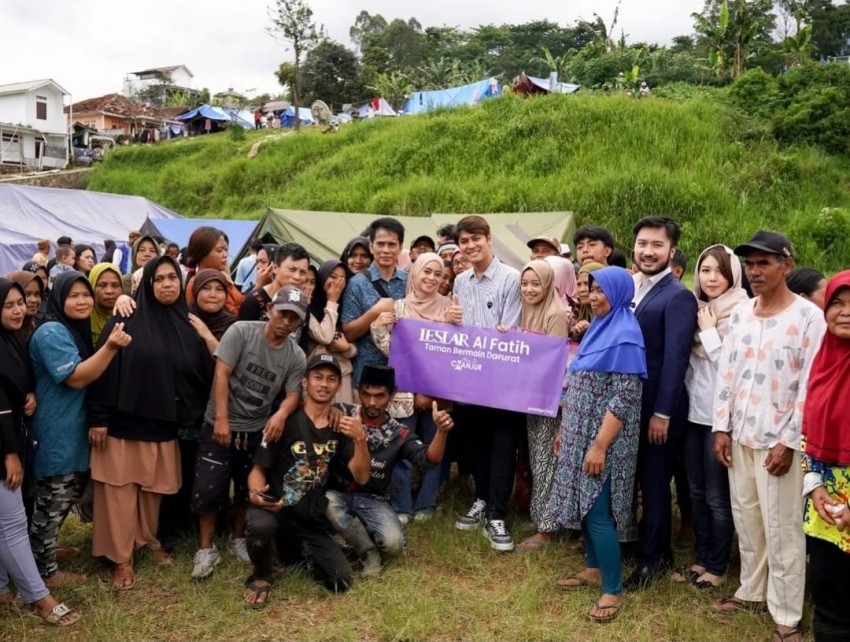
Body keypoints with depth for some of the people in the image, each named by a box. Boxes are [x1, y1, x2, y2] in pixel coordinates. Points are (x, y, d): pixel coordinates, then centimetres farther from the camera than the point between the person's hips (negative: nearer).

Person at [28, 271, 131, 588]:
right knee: (52, 502, 1)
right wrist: (111, 346, -34)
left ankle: (48, 547, 38)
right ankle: (44, 570, 13)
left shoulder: (80, 330, 13)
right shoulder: (52, 332, -18)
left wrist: (112, 344, 7)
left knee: (67, 497, 21)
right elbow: (76, 377, -26)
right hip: (56, 436, -10)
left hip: (75, 432, 10)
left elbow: (90, 373, 23)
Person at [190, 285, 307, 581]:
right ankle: (206, 549, 12)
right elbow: (221, 374, -16)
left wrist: (281, 414, -30)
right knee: (208, 489, -4)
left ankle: (238, 539, 35)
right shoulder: (241, 331, -13)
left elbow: (293, 393, -6)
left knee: (248, 490, 14)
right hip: (220, 425, -3)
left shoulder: (296, 357, -3)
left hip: (258, 431, 4)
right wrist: (222, 419, -22)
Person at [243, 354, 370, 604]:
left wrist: (360, 439, -21)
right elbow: (258, 470, -7)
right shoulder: (286, 421, -10)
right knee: (260, 525, -39)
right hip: (276, 509, -4)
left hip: (312, 520, 5)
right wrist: (255, 494, -30)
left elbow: (361, 477, -4)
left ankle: (299, 552, 26)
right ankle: (261, 576, -2)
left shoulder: (341, 426, 4)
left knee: (342, 582, -6)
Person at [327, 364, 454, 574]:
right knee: (327, 504, -36)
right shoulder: (342, 414, -4)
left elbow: (428, 460, -14)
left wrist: (441, 431, -34)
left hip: (373, 500, 1)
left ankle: (356, 530, 11)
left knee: (393, 543, -24)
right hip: (338, 493, -1)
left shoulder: (399, 434, -1)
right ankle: (368, 550, -9)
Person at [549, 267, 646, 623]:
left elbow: (625, 398, -21)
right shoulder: (598, 328, 12)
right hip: (582, 433, 9)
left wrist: (599, 446, -23)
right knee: (584, 503, 14)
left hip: (604, 437, -9)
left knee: (598, 510, -6)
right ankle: (594, 569, 28)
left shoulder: (625, 335, -16)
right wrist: (565, 428, 17)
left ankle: (613, 589, 5)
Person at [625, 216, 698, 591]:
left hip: (656, 407, -6)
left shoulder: (678, 297, -13)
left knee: (654, 482, 7)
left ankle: (655, 558, 22)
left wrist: (662, 413, -19)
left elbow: (675, 358, -18)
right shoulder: (627, 289, 9)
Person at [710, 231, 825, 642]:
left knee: (782, 529, 2)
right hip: (740, 437, 5)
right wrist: (721, 427, 5)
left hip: (779, 440, -5)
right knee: (746, 520, 14)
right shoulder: (740, 314, 8)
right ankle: (751, 592, 31)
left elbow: (811, 387, -12)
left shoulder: (808, 316, -9)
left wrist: (788, 441, -14)